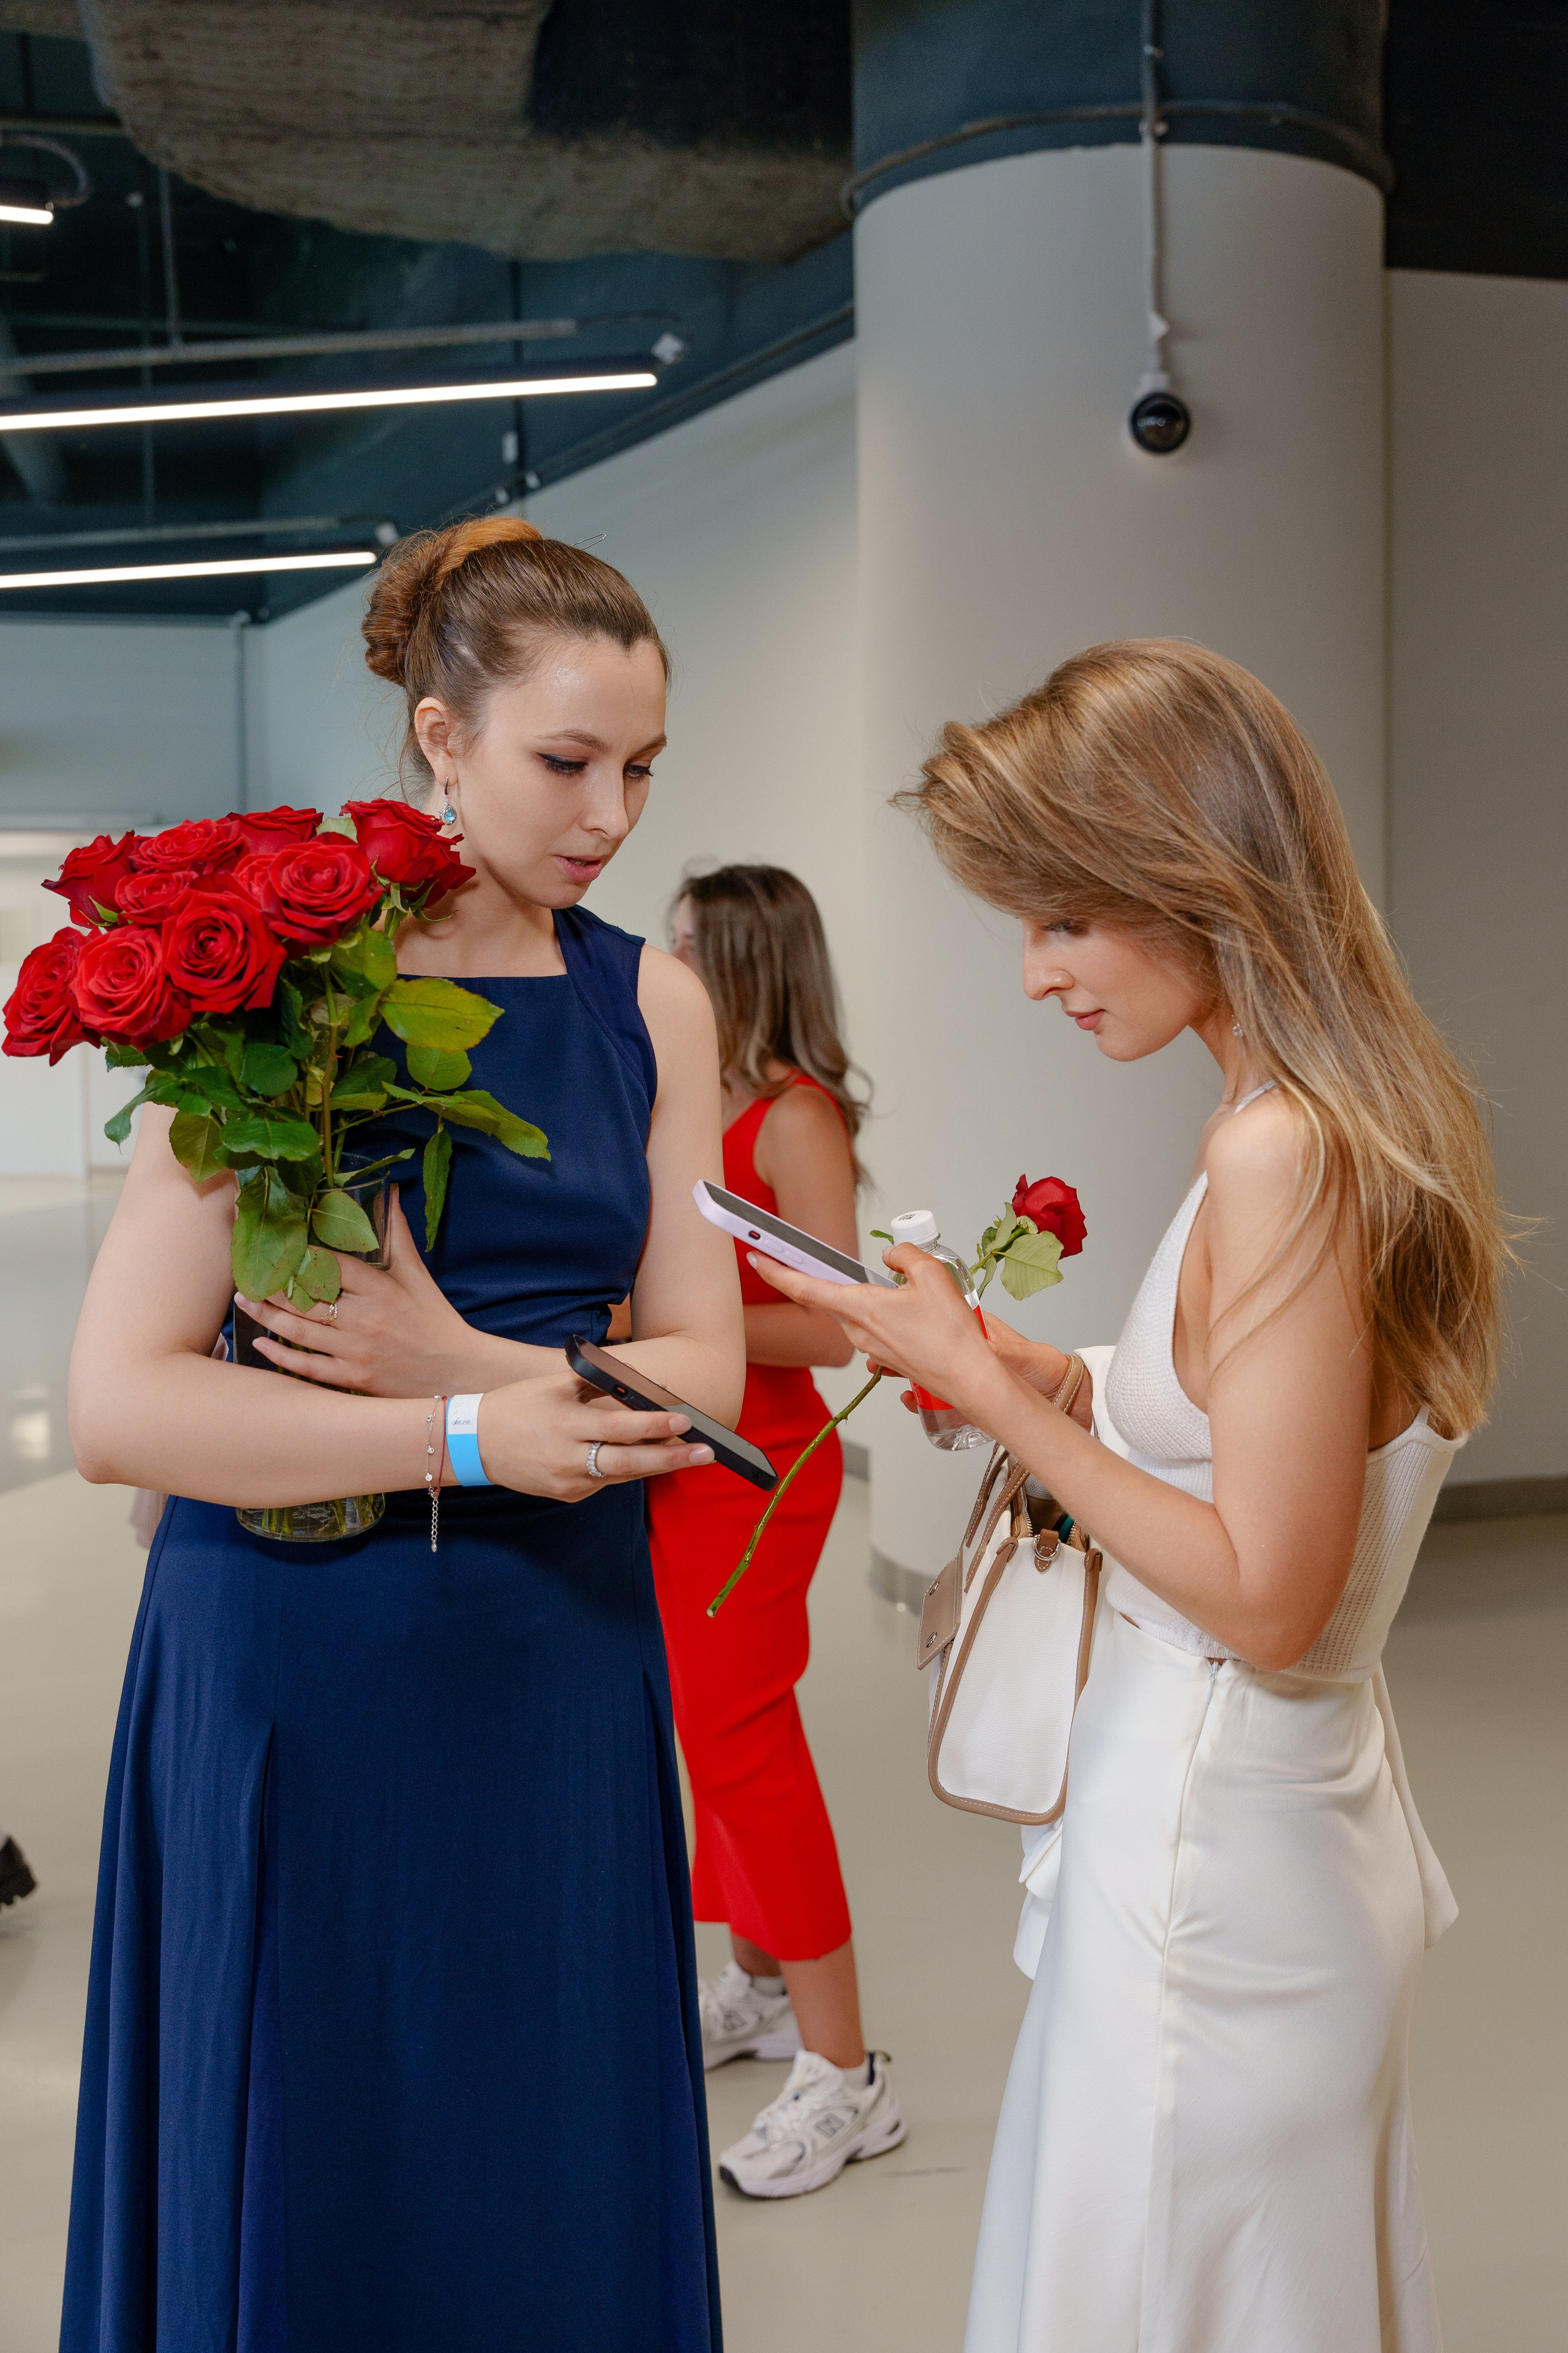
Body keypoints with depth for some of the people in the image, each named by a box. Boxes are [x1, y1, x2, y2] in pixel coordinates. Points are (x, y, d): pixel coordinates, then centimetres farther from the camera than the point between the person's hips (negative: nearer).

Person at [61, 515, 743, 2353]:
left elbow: (700, 1373, 3)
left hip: (563, 1658, 4)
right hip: (302, 1671, -3)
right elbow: (117, 1403, -15)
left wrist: (469, 1359, -15)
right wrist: (476, 1441, -17)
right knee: (308, 2191, 9)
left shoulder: (651, 1003, 5)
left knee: (560, 2191, 13)